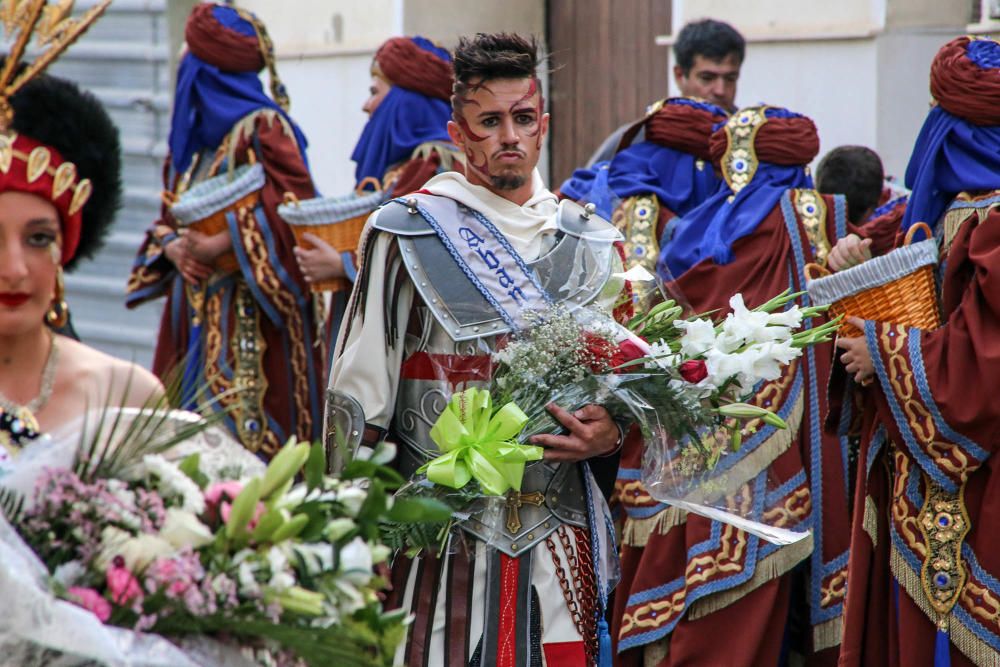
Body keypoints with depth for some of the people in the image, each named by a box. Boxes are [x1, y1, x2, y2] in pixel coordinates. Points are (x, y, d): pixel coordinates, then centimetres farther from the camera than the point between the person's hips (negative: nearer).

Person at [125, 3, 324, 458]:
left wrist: (220, 246, -22)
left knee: (242, 426, -12)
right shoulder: (189, 140, 17)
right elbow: (167, 221, 20)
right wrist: (174, 248, -3)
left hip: (252, 316, -8)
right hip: (195, 310, 8)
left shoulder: (263, 127, -7)